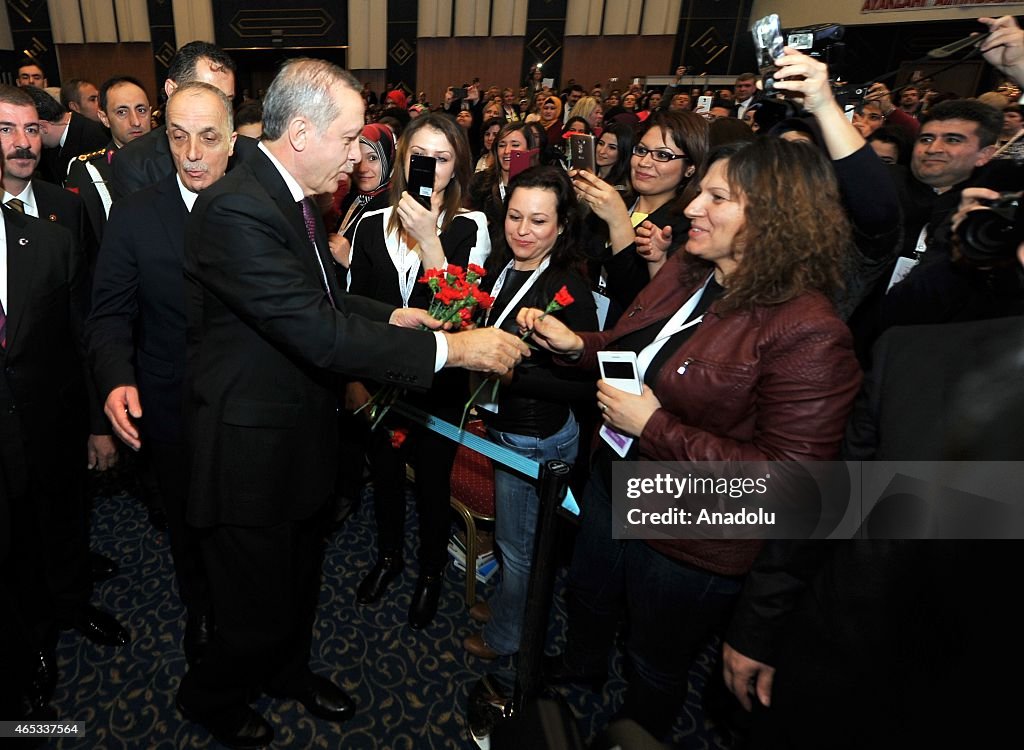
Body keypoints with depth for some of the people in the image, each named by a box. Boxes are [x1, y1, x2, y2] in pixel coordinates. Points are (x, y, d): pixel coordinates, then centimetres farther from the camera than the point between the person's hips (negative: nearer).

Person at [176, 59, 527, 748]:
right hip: (251, 452, -9)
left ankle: (288, 669, 54)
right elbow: (319, 331, -33)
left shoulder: (294, 197, 5)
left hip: (298, 435, 9)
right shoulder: (236, 210, -27)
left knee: (300, 581, 27)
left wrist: (390, 317, 1)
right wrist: (449, 347, -30)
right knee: (260, 610, 11)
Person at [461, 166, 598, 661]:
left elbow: (586, 383, -23)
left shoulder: (569, 290, -22)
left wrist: (513, 375, -29)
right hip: (504, 425, 7)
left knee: (517, 542, 14)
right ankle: (504, 602, 52)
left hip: (535, 440, -6)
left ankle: (504, 638, 39)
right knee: (513, 533, 27)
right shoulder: (499, 268, -1)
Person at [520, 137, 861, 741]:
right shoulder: (685, 273, -5)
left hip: (692, 537, -7)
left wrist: (653, 426, -28)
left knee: (657, 663, 22)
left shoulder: (808, 335, -28)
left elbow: (789, 471, -29)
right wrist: (574, 344, -8)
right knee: (587, 593, 34)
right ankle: (582, 663, 67)